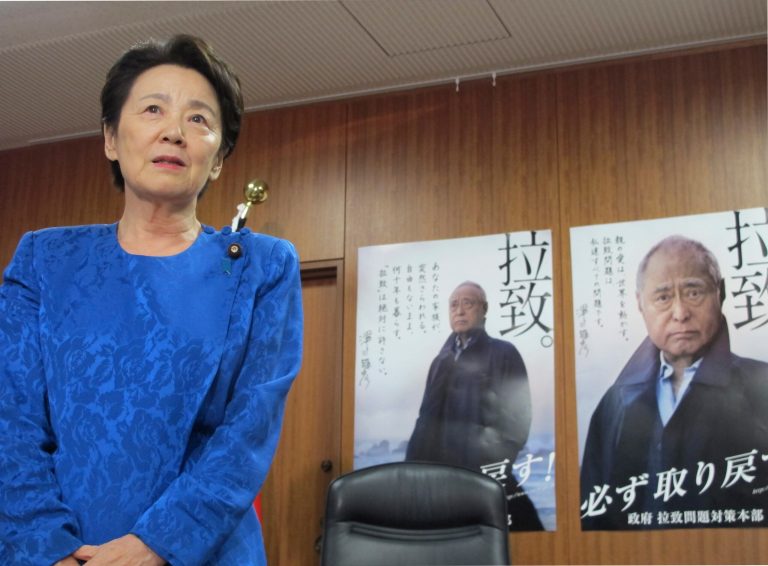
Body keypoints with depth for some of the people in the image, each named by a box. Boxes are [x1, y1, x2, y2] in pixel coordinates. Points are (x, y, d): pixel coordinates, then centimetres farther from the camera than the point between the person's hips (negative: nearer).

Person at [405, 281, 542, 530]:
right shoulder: (442, 360, 20)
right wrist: (414, 465, 8)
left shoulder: (503, 353, 3)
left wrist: (497, 463, -13)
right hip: (439, 470, 5)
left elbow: (518, 416, -4)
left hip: (486, 473, -5)